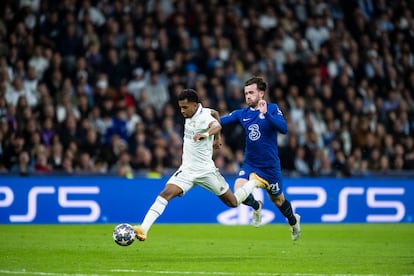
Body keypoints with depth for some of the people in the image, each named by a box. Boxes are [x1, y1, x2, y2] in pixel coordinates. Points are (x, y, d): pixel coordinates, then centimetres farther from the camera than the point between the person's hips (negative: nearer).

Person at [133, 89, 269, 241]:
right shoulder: (190, 116, 1)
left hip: (205, 170, -5)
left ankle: (253, 183, 37)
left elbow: (217, 126, -45)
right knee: (165, 194, -19)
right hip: (186, 170, 5)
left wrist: (206, 134, -67)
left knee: (233, 203, 9)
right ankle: (143, 229, -26)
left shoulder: (204, 116, -21)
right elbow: (213, 112, 21)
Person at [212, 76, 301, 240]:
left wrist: (266, 114, -35)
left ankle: (293, 221, 46)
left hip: (270, 165, -3)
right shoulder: (242, 113, 1)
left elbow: (284, 129, -25)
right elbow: (223, 120, -7)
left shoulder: (273, 109, -10)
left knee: (277, 199, 14)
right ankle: (256, 206, 13)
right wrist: (216, 117, -30)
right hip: (250, 164, 3)